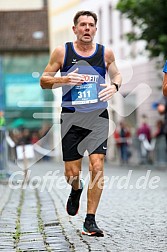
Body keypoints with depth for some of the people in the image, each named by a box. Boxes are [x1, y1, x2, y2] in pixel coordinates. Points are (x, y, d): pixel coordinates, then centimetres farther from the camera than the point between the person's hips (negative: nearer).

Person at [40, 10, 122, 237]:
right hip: (71, 118, 0)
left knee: (97, 166, -13)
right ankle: (76, 190, 41)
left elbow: (116, 75, 19)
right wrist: (64, 79, -17)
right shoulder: (62, 52, -1)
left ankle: (90, 221, -4)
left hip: (98, 116, 0)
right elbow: (44, 81, 3)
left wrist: (114, 86, -4)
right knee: (72, 173, 2)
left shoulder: (106, 53, 3)